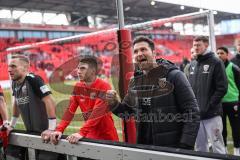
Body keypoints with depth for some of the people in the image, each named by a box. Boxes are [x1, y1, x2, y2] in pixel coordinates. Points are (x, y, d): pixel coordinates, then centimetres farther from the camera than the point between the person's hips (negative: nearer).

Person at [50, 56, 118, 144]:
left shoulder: (104, 87, -18)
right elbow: (70, 110, -5)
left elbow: (97, 113, -29)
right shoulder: (78, 87, 1)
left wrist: (81, 133, -37)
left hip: (107, 136, -4)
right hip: (91, 135, 5)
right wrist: (59, 130, -18)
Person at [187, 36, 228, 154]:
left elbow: (222, 88, -10)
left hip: (212, 114, -6)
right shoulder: (192, 64, 14)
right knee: (199, 147, 14)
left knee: (217, 148, 0)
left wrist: (208, 106, -14)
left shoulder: (215, 62, -4)